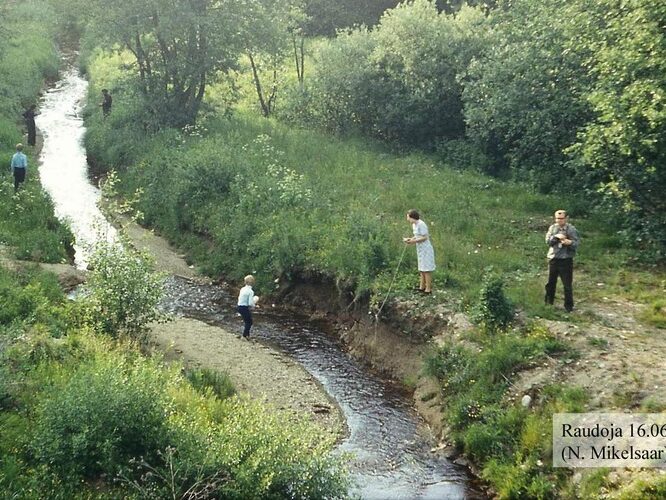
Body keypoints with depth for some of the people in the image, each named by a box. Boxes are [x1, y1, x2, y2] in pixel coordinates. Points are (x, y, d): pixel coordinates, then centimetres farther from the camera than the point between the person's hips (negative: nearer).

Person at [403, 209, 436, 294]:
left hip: (426, 249, -10)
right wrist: (410, 239, 1)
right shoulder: (414, 225, 10)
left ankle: (428, 289, -1)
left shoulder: (421, 224, -19)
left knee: (426, 269, -5)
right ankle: (422, 287, 21)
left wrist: (414, 241, -21)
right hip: (420, 249, 10)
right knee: (421, 269, 14)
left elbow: (425, 237, -19)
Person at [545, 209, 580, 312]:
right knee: (550, 282, 14)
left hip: (566, 259, -4)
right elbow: (548, 241, -3)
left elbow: (576, 243, -12)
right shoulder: (552, 228, 5)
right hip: (553, 258, 4)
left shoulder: (571, 229, -6)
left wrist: (569, 242, -32)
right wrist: (556, 237, -21)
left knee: (567, 284, -1)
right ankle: (548, 303, 29)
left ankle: (569, 306, 8)